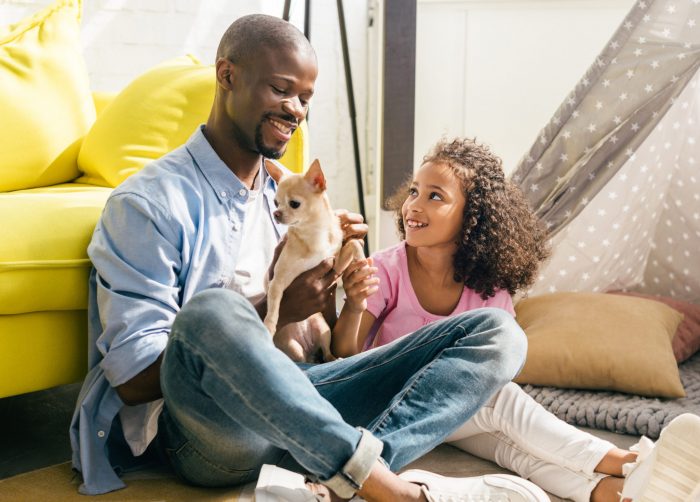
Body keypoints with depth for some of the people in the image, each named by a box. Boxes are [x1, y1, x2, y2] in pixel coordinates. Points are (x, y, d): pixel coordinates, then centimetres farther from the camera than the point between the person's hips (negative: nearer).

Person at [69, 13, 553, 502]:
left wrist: (328, 277, -4)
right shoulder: (147, 204, -5)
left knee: (496, 332, -8)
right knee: (211, 310, -41)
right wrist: (272, 312, -16)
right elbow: (134, 380, -12)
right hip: (206, 433, -6)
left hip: (296, 405, 7)